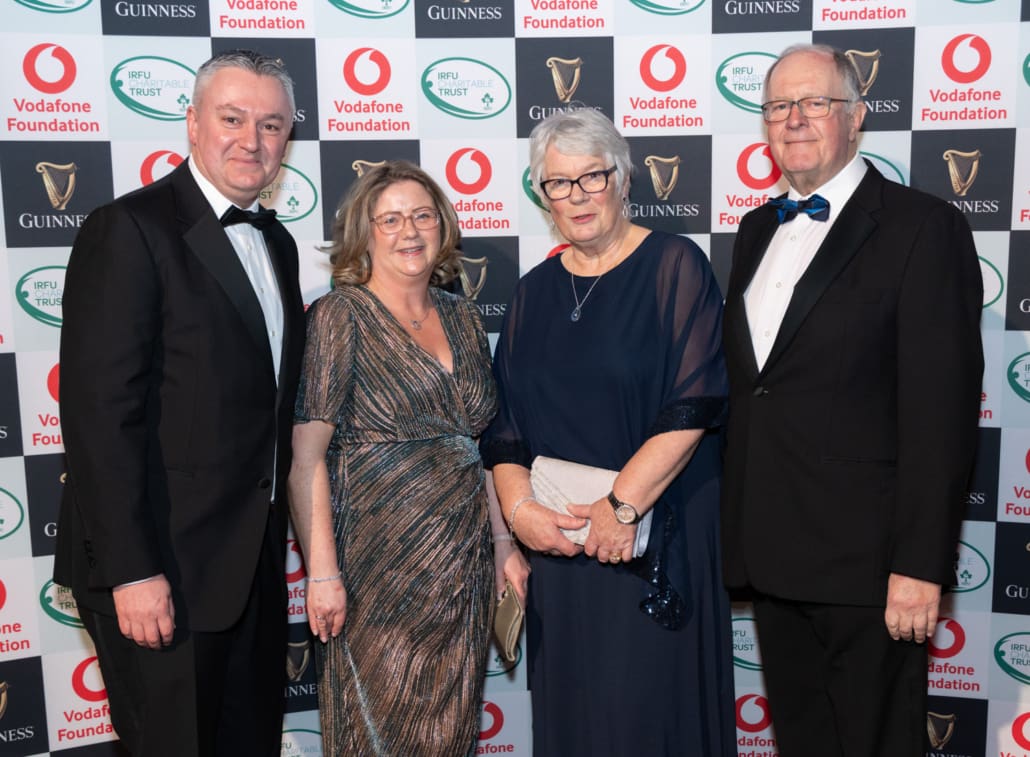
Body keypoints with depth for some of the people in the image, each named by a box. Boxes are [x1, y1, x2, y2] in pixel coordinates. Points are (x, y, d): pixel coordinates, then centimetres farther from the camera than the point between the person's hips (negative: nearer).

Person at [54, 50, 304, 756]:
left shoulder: (277, 242, 12)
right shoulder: (130, 229, -13)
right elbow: (100, 411, -18)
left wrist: (277, 534, 12)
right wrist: (131, 571, -20)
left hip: (255, 559, 7)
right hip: (164, 568, -7)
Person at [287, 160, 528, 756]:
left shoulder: (462, 318, 9)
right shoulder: (341, 315, -7)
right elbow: (305, 453, -13)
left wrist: (504, 541, 8)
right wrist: (323, 572, -17)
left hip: (463, 561, 5)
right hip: (379, 561, -5)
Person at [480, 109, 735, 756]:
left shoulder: (674, 265, -5)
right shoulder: (535, 292, 10)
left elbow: (695, 401, -13)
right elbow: (505, 421, 8)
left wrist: (623, 505, -16)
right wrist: (519, 507, -7)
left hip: (659, 536, -4)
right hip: (557, 536, 4)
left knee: (648, 704, 5)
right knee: (568, 702, 14)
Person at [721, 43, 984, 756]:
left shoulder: (923, 226, -8)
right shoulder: (758, 230, 13)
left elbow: (940, 407, -14)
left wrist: (921, 564, -17)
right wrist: (737, 527, 11)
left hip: (864, 558, -6)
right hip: (770, 551, 6)